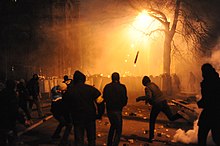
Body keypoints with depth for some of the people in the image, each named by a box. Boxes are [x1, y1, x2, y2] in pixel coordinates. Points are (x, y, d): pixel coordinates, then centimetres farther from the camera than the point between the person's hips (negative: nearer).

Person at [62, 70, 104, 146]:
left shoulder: (69, 91, -6)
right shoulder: (91, 89, -7)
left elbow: (66, 106, 4)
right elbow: (100, 102, -8)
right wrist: (99, 115, 1)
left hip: (77, 119, 0)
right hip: (90, 118, 1)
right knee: (91, 139, 17)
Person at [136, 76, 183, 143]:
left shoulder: (147, 88, -10)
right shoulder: (153, 84, 13)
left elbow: (149, 96, -28)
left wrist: (140, 98, -18)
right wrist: (147, 99, 27)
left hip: (157, 105, -6)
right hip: (164, 102, 6)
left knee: (152, 121, 11)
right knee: (171, 118, 6)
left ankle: (151, 137, 13)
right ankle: (179, 114, -25)